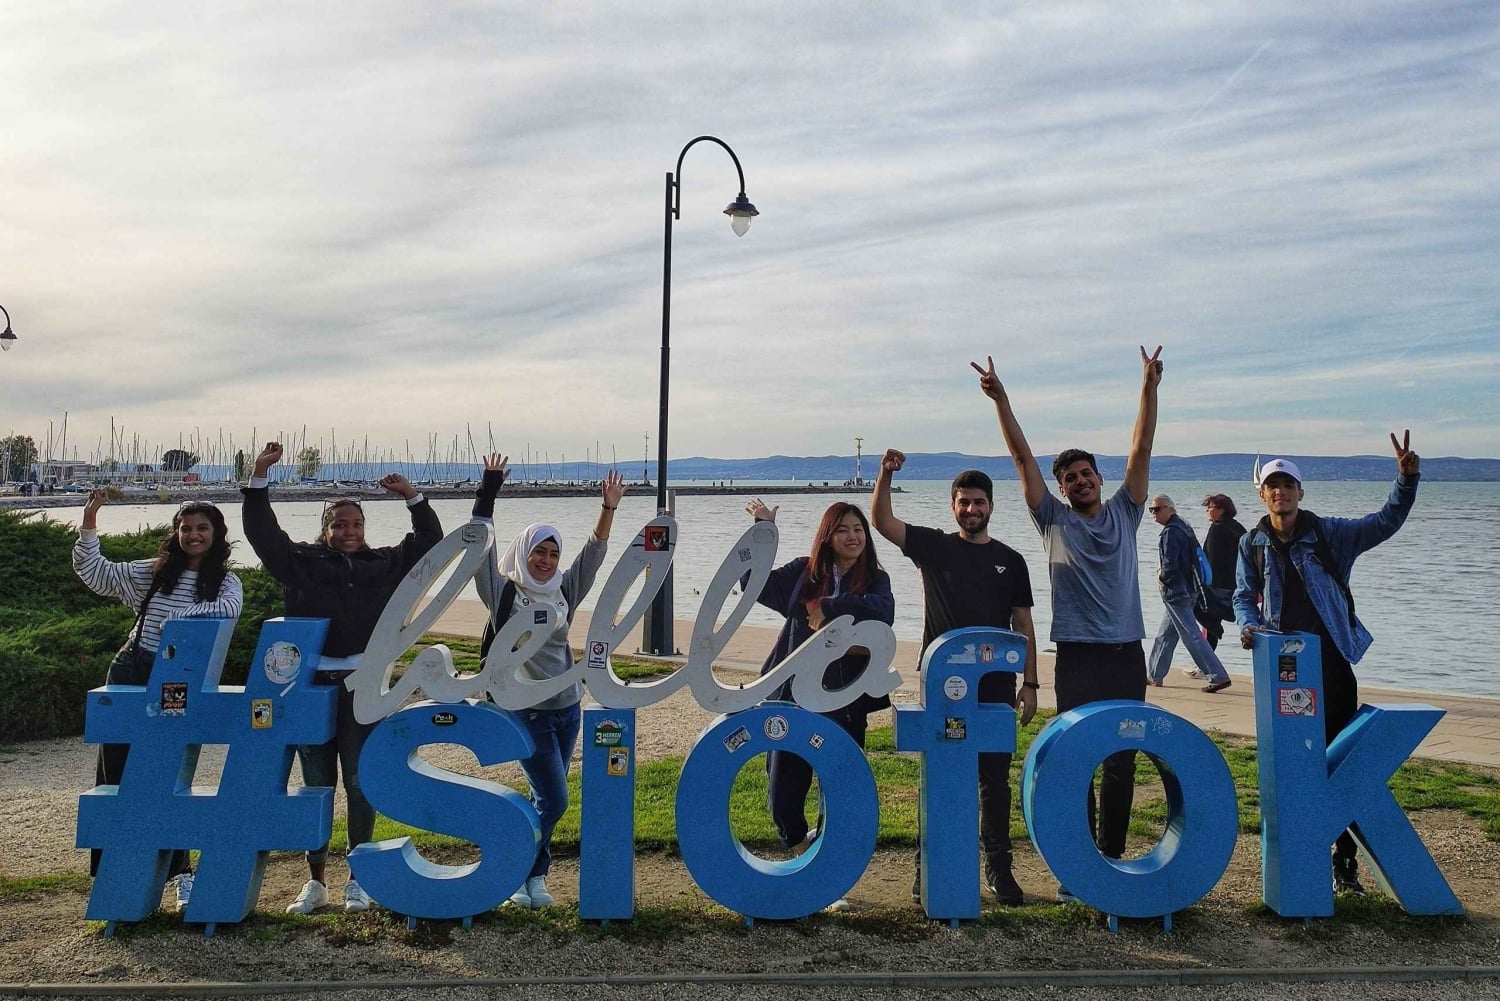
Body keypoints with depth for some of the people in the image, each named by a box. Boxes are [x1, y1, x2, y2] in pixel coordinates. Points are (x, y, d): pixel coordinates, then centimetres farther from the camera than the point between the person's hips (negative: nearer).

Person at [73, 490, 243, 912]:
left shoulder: (226, 583, 1)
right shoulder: (152, 572, 8)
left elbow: (228, 609, -21)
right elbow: (93, 573, 11)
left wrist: (177, 618, -28)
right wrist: (89, 525, 2)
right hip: (132, 676, 3)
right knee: (118, 770, 6)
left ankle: (177, 870, 12)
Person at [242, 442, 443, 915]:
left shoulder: (384, 564, 8)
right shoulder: (302, 561, 8)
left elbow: (429, 543, 6)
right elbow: (261, 531, 3)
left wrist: (412, 497, -3)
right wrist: (259, 476, -3)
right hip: (311, 684, 1)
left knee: (359, 783, 3)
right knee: (316, 783, 9)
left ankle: (358, 880, 17)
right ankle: (315, 881, 21)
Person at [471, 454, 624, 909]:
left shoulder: (564, 591, 7)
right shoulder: (503, 591, -5)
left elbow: (593, 554, 4)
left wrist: (609, 508, -6)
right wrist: (487, 494, -18)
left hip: (567, 709, 5)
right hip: (527, 711, -5)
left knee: (547, 799, 12)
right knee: (553, 799, -8)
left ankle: (533, 875, 26)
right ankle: (518, 875, 11)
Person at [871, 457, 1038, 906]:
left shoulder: (1010, 560, 8)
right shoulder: (934, 547, 4)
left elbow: (1023, 625, 9)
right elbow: (881, 520, -7)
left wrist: (1029, 684, 4)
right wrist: (885, 475, -22)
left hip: (995, 684, 1)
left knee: (995, 778, 7)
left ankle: (998, 868, 18)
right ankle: (926, 867, 12)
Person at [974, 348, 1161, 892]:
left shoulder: (1124, 513, 11)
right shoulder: (1054, 521, 6)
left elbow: (1141, 451, 4)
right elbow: (1023, 458, 0)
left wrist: (1149, 389, -4)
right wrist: (1001, 402, -7)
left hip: (1127, 655, 2)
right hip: (1077, 657, -2)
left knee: (1121, 764, 6)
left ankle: (1111, 860, 16)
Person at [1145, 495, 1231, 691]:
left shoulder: (1170, 532, -17)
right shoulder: (1185, 527, 13)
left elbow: (1170, 564, -24)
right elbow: (1196, 557, 19)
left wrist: (1161, 577, -4)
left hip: (1176, 592, -10)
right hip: (1190, 589, 10)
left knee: (1192, 636, -8)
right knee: (1164, 635, 17)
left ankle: (1218, 676, -8)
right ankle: (1155, 675, 24)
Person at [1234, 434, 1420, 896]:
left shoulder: (1329, 533, 0)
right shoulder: (1253, 543, 5)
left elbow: (1385, 523, -5)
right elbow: (1243, 596, 11)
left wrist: (1406, 480, -19)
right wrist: (1248, 625, -9)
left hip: (1330, 664, -2)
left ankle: (1345, 860, 11)